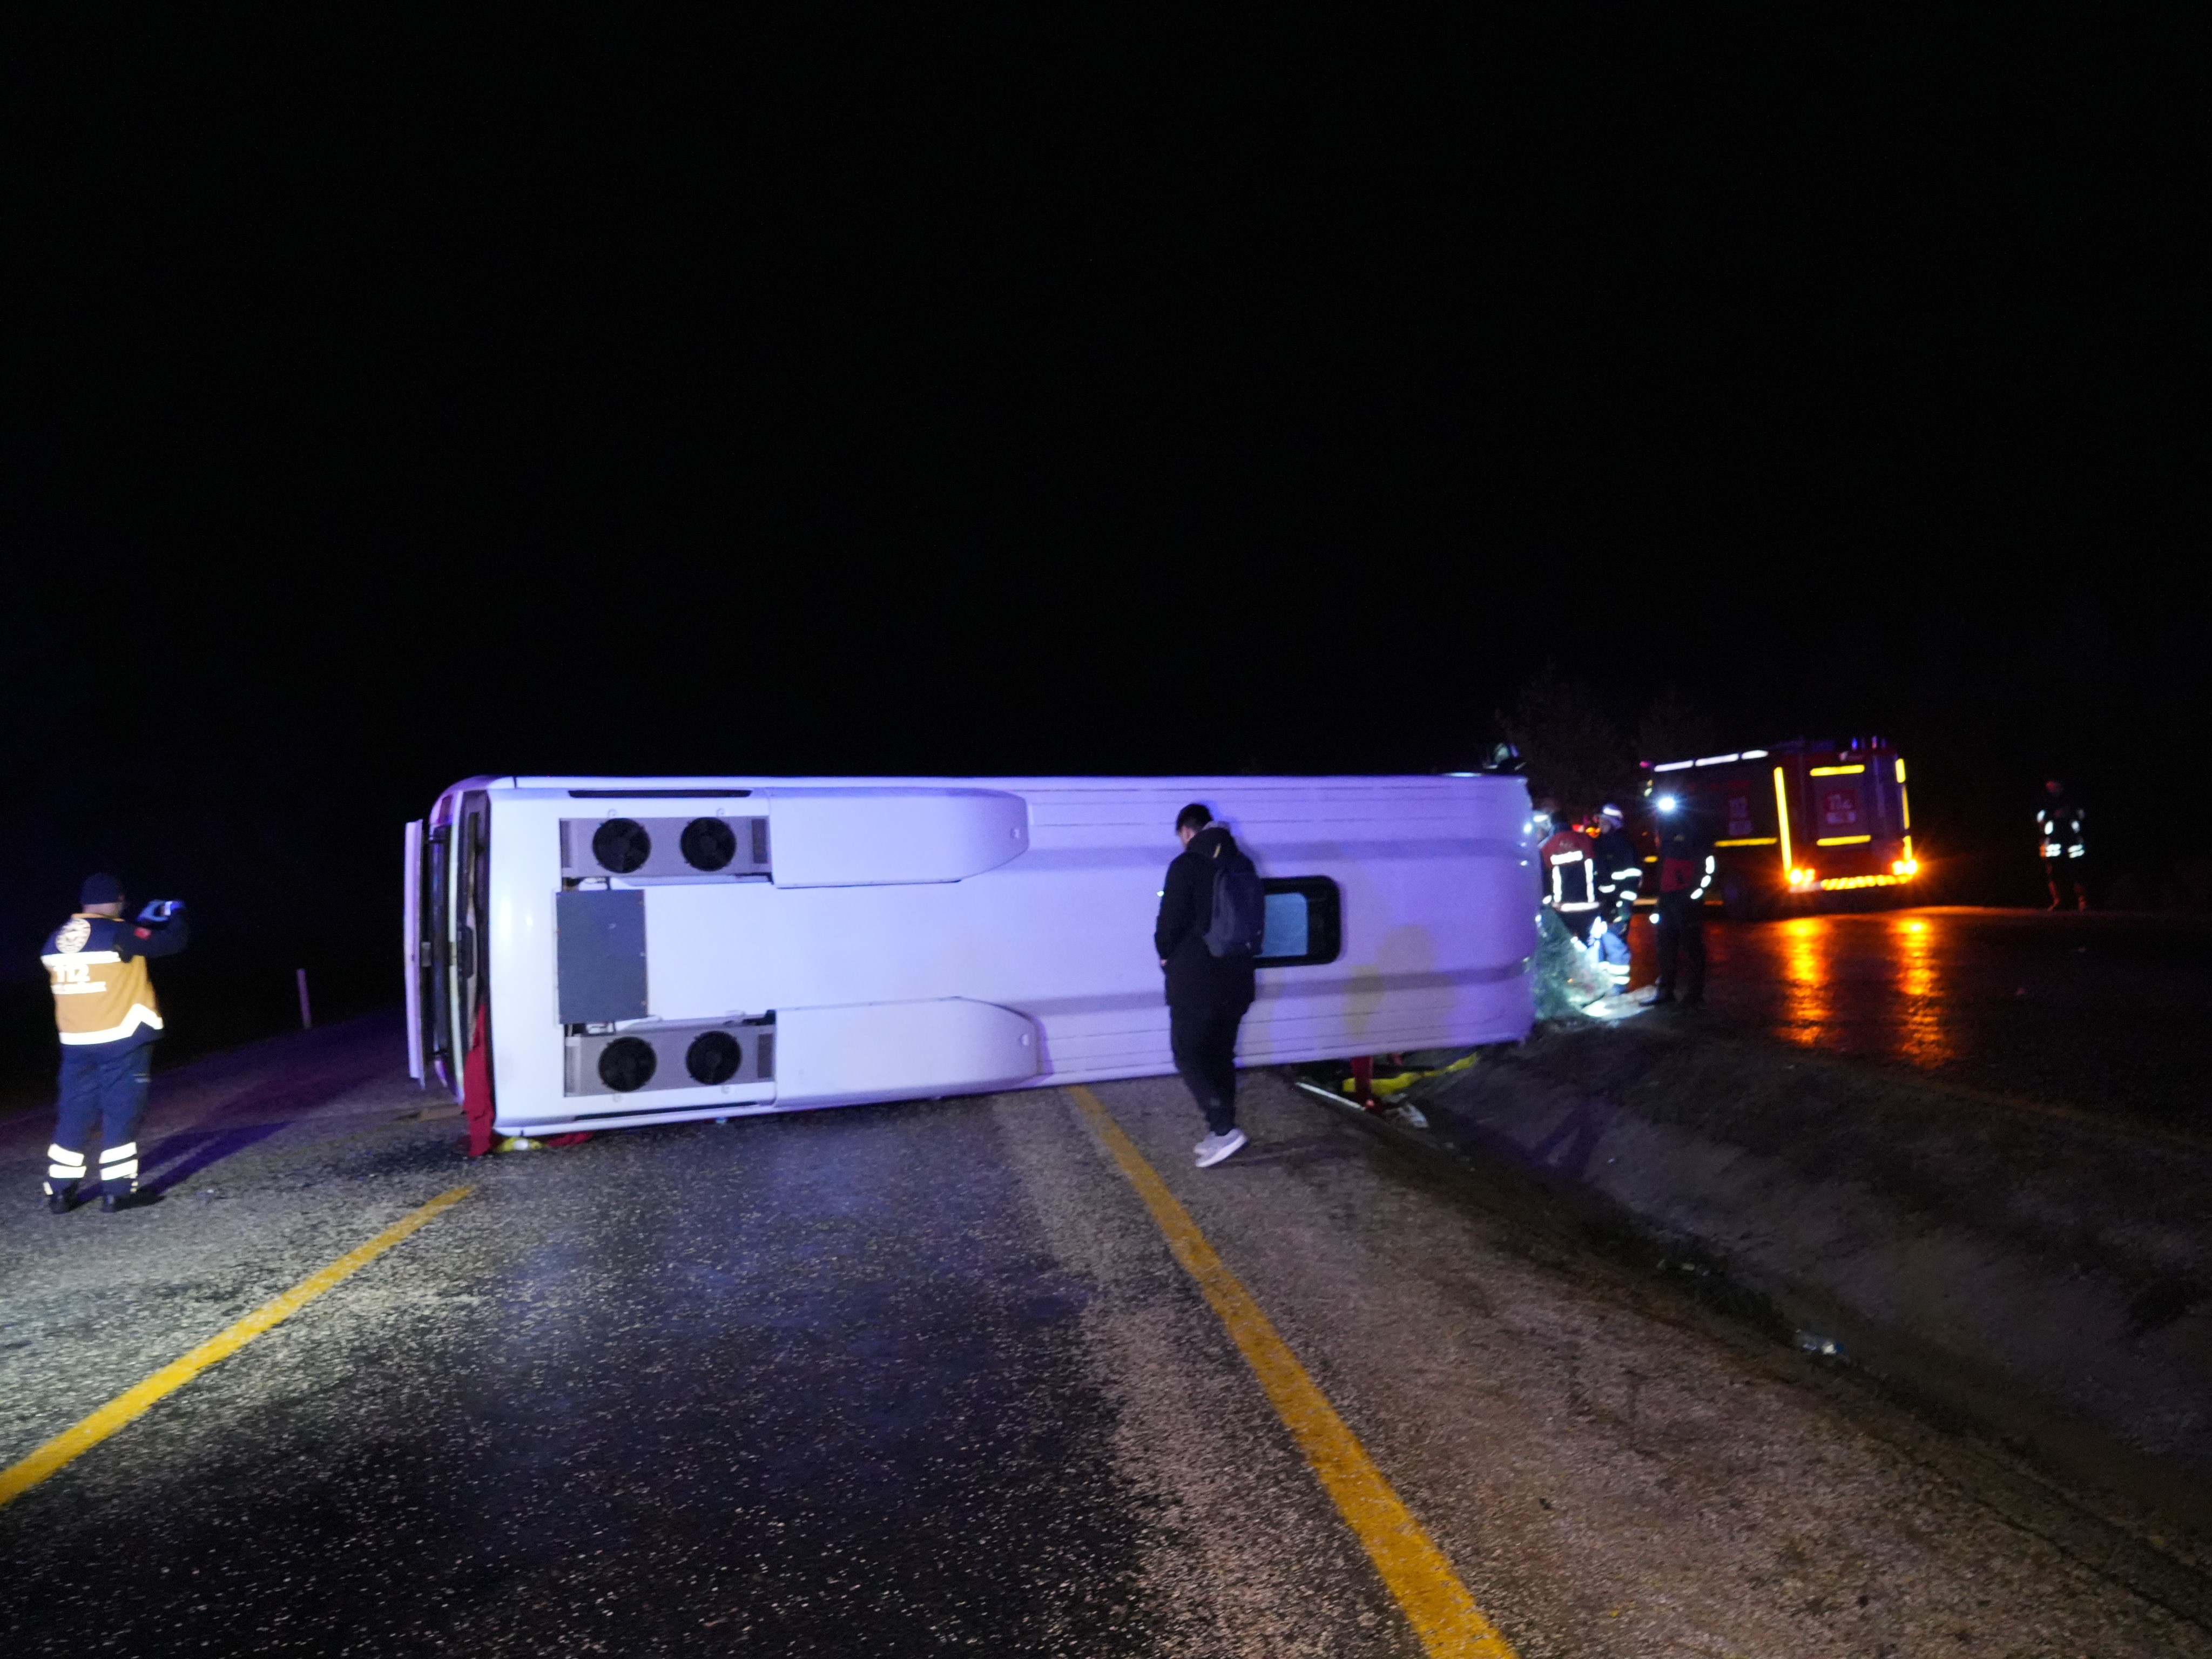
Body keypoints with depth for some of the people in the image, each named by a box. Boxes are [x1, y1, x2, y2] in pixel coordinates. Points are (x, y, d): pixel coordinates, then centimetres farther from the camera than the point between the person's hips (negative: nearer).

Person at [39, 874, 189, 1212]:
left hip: (76, 1044, 7)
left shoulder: (55, 941, 7)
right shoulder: (117, 934, -15)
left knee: (74, 1115, 14)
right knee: (121, 1114, 0)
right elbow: (171, 943, -13)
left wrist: (144, 922, 23)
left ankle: (59, 1193, 18)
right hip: (122, 1040, -6)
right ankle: (118, 1192, 2)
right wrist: (175, 915, 8)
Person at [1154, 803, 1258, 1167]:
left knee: (1189, 1055, 3)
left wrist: (1166, 955, 4)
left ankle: (1225, 1128, -7)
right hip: (1235, 979, 7)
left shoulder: (1186, 865, -13)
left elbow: (1170, 923, -14)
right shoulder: (1243, 865, 8)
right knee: (1220, 1055, 15)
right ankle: (1221, 1131, 17)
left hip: (1195, 981, -7)